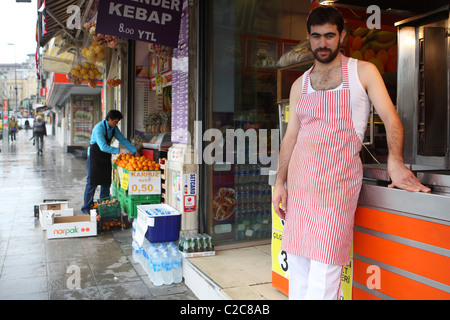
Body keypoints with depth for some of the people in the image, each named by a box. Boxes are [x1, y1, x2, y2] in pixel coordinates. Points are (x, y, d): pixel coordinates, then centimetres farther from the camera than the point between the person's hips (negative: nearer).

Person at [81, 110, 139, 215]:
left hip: (106, 158, 7)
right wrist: (119, 151, -31)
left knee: (106, 182, 7)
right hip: (95, 158, -7)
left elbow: (123, 140, 8)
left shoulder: (114, 128, 1)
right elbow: (103, 147, -31)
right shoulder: (99, 128, -23)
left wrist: (134, 151, 0)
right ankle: (86, 208, 10)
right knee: (92, 183, -2)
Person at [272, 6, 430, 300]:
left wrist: (395, 162, -19)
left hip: (338, 176, -4)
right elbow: (291, 136, 14)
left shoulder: (363, 72, 6)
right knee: (297, 259, 8)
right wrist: (280, 183, 8)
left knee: (325, 263, -8)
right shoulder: (300, 85, 15)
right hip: (298, 177, 4)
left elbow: (391, 118, -2)